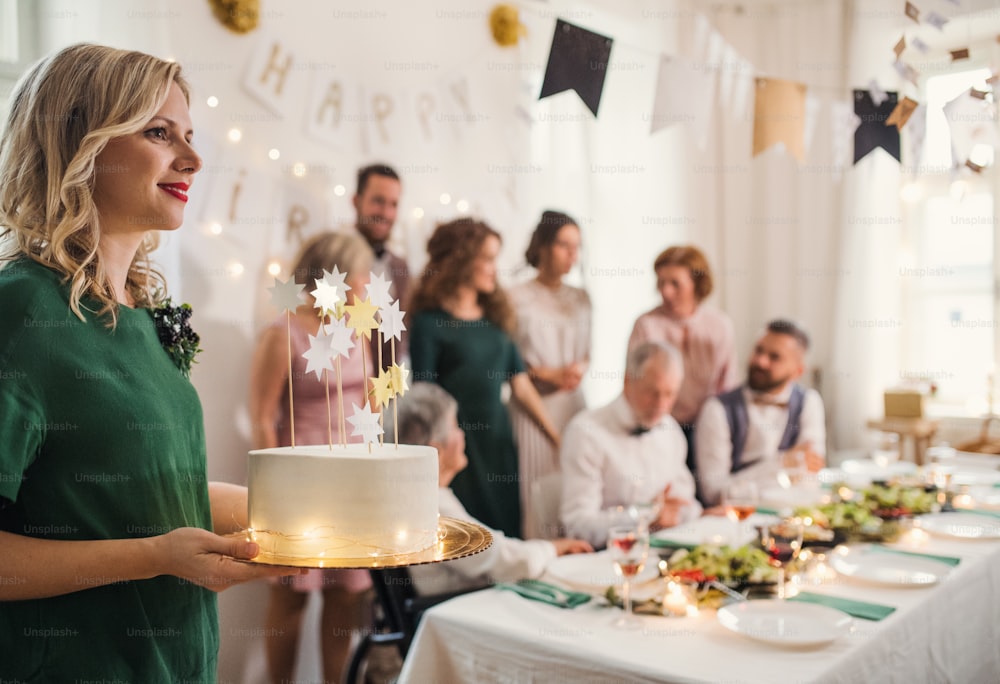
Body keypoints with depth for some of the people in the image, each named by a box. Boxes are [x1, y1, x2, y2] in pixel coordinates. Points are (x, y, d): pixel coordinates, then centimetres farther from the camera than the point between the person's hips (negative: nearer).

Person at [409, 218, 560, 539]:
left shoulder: (495, 317, 11)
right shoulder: (429, 322, -6)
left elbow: (521, 385, 10)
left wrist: (558, 438, 8)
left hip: (499, 443, 6)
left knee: (506, 533, 8)